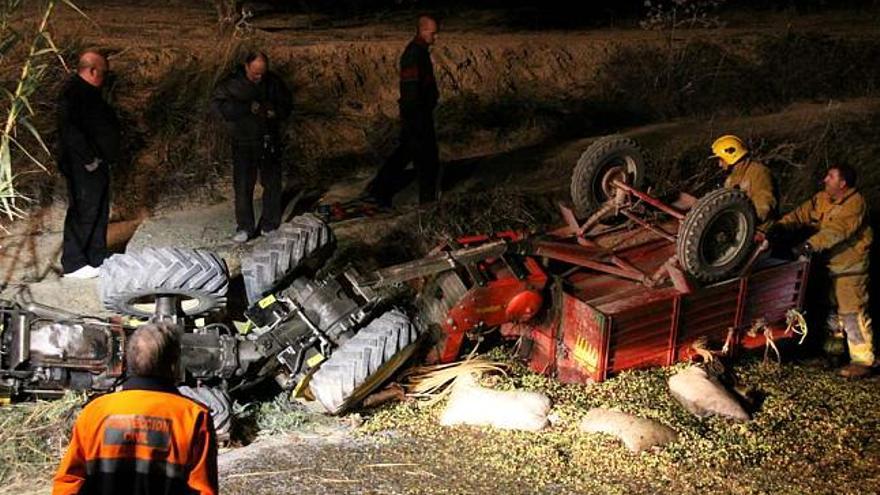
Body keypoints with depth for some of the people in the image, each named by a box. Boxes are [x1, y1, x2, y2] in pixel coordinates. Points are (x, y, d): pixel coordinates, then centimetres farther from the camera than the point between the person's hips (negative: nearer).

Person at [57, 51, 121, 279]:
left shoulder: (88, 92, 16)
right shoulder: (73, 92, -16)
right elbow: (71, 129, -26)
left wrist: (103, 158, 15)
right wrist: (88, 159, -24)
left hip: (96, 164, 10)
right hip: (82, 166, -10)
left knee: (99, 212, 15)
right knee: (82, 213, -5)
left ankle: (97, 259, 23)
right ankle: (73, 264, 2)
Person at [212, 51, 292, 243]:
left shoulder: (274, 82, -1)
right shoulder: (232, 83, -9)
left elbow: (287, 104, 9)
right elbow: (219, 104, -19)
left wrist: (276, 112, -14)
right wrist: (247, 108, -28)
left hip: (270, 141, 3)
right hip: (243, 142, -3)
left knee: (272, 183, 10)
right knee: (243, 185, -3)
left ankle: (270, 224, 24)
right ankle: (245, 227, 6)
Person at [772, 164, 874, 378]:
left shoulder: (854, 204, -20)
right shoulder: (822, 199, 6)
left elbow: (837, 230, -32)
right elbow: (802, 214, 2)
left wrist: (811, 244, -43)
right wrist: (780, 225, -15)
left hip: (850, 266, -9)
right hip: (830, 264, 9)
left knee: (852, 312, -9)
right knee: (830, 306, 19)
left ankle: (863, 360, -5)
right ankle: (834, 343, 36)